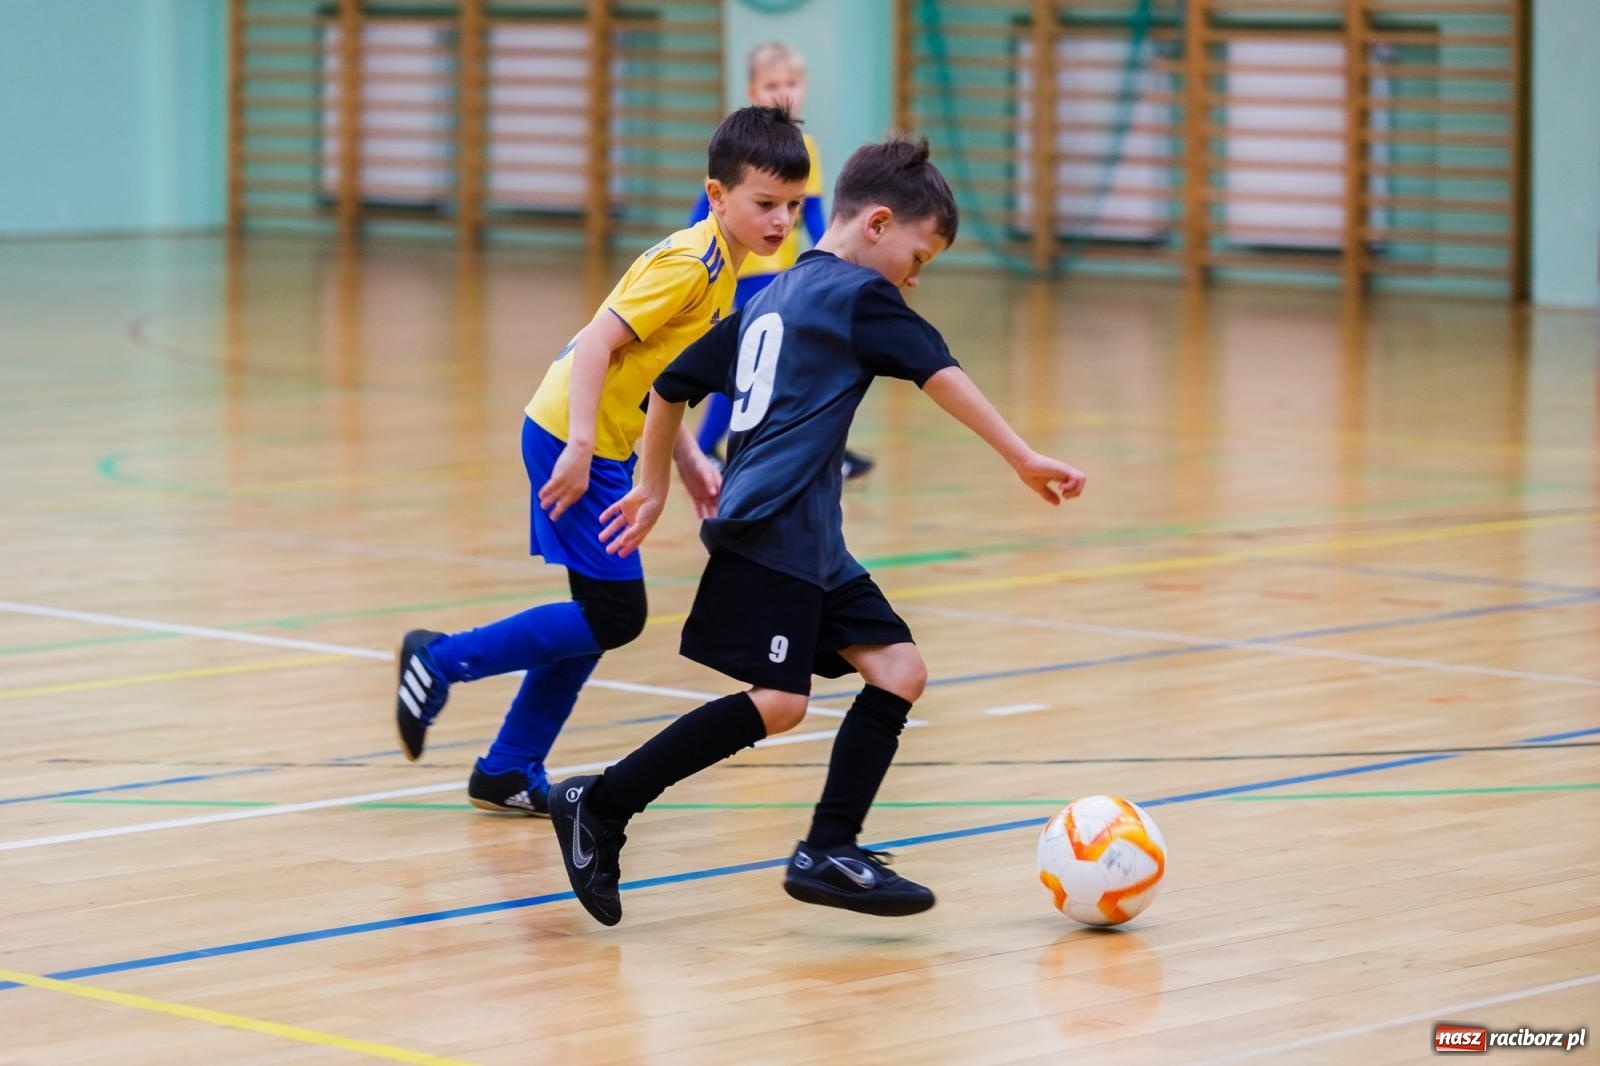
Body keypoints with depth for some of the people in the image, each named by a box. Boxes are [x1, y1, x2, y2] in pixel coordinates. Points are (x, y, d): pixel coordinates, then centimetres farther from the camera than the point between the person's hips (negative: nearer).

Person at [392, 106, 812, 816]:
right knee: (615, 615, -8)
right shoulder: (690, 264, -19)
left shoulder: (720, 265, 10)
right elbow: (596, 344, -24)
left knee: (601, 615, 13)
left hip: (602, 445, 10)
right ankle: (441, 659, 2)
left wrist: (687, 460, 13)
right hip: (573, 439, -10)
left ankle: (509, 774, 20)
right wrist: (579, 449, -27)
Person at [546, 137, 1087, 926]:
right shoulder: (857, 294, -5)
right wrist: (1024, 460, -16)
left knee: (899, 671, 3)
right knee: (776, 701, -14)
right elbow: (939, 375, -15)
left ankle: (828, 852, 0)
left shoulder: (774, 298, 21)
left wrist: (654, 487, 32)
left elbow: (673, 383, 24)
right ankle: (598, 807, -7)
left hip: (809, 543, 10)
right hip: (769, 532, -10)